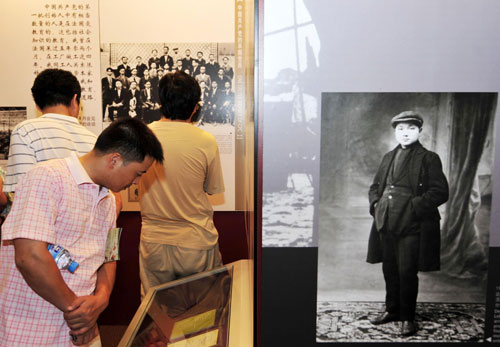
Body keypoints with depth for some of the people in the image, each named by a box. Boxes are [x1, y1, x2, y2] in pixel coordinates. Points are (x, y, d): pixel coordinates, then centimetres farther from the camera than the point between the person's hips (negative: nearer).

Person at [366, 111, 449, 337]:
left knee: (407, 272, 0)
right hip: (386, 224, 5)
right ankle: (392, 310, 32)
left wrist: (414, 207, -16)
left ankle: (408, 317, 17)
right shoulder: (388, 157, 15)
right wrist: (375, 204, 4)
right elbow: (375, 186, 22)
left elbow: (440, 192, -9)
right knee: (389, 270, 14)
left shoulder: (429, 159, -2)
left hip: (412, 225, -5)